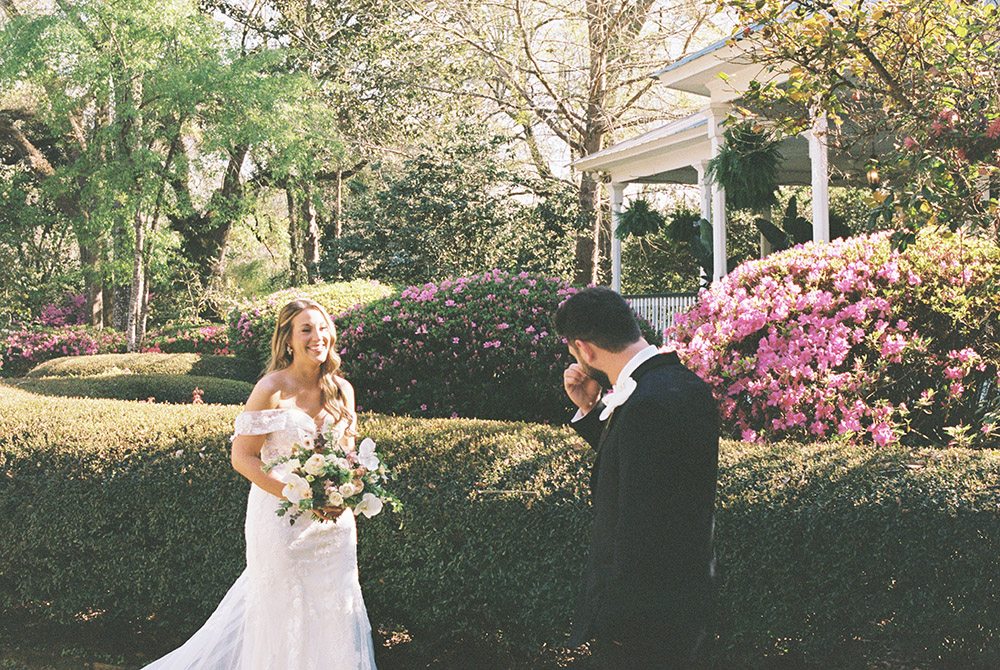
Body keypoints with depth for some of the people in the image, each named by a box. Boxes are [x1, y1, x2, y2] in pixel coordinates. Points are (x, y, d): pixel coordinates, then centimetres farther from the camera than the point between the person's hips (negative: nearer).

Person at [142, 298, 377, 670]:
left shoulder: (341, 390, 3)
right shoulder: (272, 390, -12)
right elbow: (241, 456, -12)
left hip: (333, 521, 5)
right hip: (280, 519, -5)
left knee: (334, 612, 11)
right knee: (282, 614, 6)